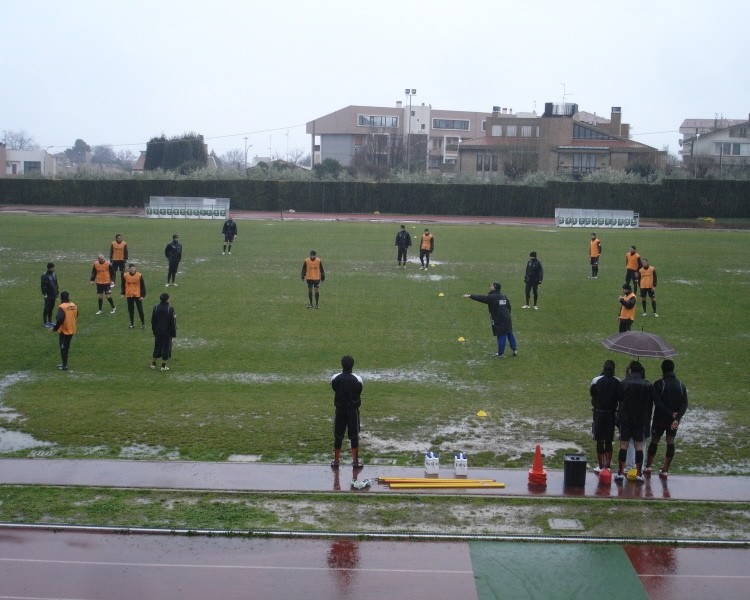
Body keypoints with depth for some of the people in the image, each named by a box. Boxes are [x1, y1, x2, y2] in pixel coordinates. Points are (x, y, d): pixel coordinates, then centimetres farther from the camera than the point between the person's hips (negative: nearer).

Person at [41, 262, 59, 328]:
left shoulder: (54, 274, 9)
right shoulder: (45, 275, -14)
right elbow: (43, 285, -17)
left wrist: (57, 292, 18)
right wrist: (44, 294, -22)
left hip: (53, 295, 7)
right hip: (48, 296, -7)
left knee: (51, 308, 14)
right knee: (47, 309, -2)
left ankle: (49, 321, 24)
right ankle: (45, 322, 6)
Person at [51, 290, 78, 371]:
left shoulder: (62, 307, -19)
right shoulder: (74, 306, 3)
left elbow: (60, 319, -27)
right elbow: (76, 316, 14)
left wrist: (55, 328, -16)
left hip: (64, 330, -7)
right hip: (72, 330, 7)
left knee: (63, 348, 4)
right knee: (66, 347, 19)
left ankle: (64, 365, 5)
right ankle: (64, 363, 28)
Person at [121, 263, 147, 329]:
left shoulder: (139, 275, -9)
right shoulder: (125, 276, -4)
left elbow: (142, 286, -4)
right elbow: (123, 285, 8)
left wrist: (143, 295, -7)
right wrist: (123, 293, 6)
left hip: (138, 295, -2)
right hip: (129, 295, 2)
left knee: (140, 309, 0)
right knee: (130, 310, 9)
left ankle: (143, 323, 11)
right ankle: (131, 324, 22)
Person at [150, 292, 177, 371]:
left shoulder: (155, 308, -2)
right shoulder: (170, 309, -15)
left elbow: (153, 321, 5)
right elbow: (172, 322, -12)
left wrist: (153, 330, 16)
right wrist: (174, 332, -2)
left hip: (158, 332, 4)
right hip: (167, 332, -4)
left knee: (157, 346, 16)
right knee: (166, 347, 4)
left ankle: (153, 363, 21)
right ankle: (163, 365, 6)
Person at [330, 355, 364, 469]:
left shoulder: (335, 378, -9)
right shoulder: (357, 379, -13)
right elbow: (359, 394, -1)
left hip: (340, 410, 1)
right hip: (353, 410, -1)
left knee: (338, 436, 9)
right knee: (354, 436, 8)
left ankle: (336, 460, 14)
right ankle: (356, 461, 14)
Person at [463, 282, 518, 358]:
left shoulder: (491, 297, -13)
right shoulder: (504, 296, 10)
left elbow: (481, 298, -13)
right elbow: (509, 307, 16)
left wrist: (470, 296, -8)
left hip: (498, 320, -7)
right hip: (507, 319, 7)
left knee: (501, 336, -1)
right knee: (509, 334, 14)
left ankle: (501, 353, 6)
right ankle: (515, 349, 19)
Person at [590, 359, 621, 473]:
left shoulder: (596, 380, -10)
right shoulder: (618, 382, -6)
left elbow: (592, 393, 5)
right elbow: (620, 397, 1)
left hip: (598, 412, -2)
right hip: (611, 413, 2)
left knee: (599, 440, 4)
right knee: (609, 440, 12)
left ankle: (600, 465, 4)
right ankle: (608, 464, 13)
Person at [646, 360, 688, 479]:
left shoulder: (658, 384, -11)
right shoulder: (681, 385, 2)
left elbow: (657, 403, -18)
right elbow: (684, 404, -4)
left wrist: (671, 414, -15)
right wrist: (676, 418, -15)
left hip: (660, 419, -2)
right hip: (674, 420, 3)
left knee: (654, 441, 12)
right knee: (670, 443, 6)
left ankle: (648, 466, 20)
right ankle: (665, 470, 4)